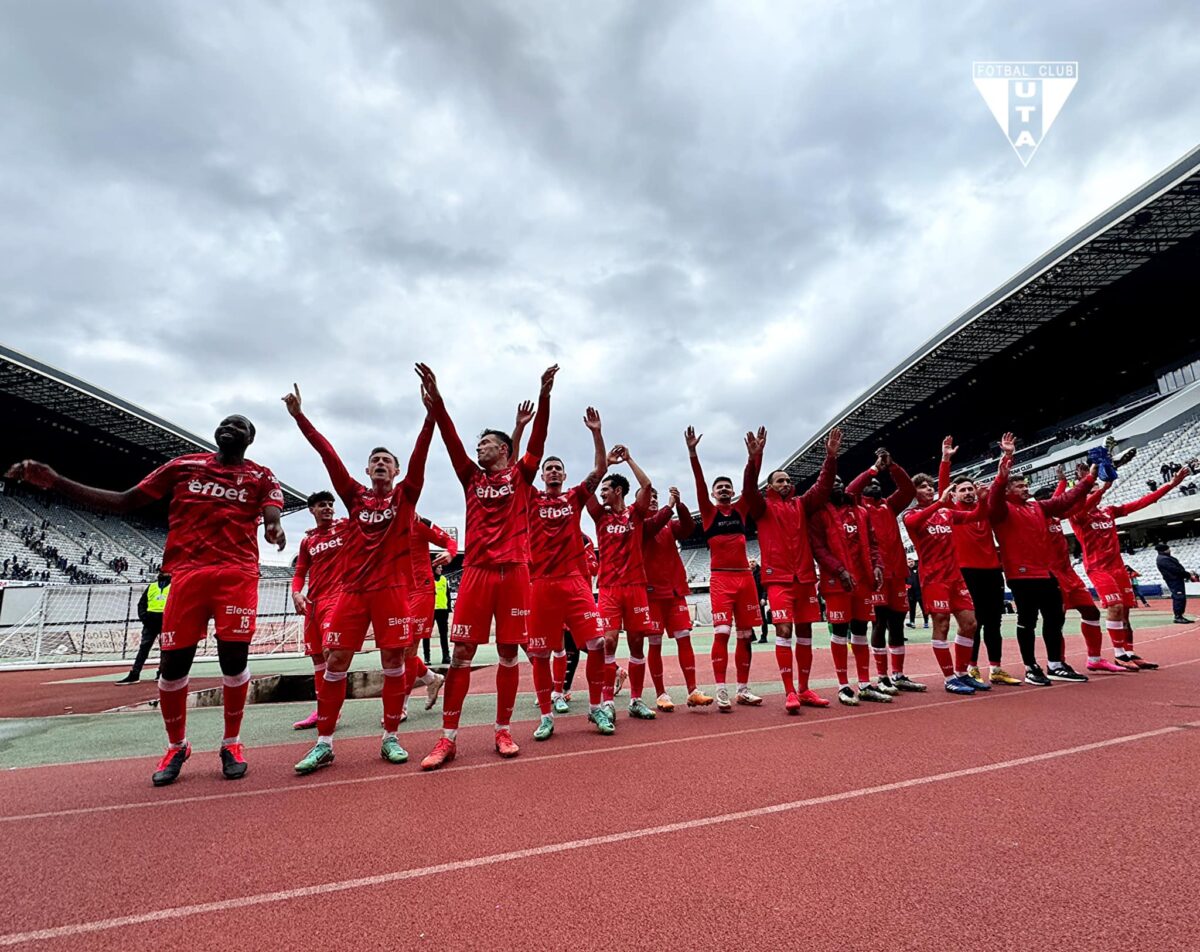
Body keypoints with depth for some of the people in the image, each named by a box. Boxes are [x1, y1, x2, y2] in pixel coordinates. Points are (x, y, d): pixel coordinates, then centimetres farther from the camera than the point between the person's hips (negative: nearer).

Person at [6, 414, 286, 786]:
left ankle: (231, 744, 16)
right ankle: (176, 747, 26)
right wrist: (56, 482, 7)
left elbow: (271, 516, -7)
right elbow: (124, 502, 17)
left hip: (237, 574, -2)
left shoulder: (260, 477, 9)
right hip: (187, 573, 3)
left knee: (234, 658, -5)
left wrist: (274, 528, -33)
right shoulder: (183, 466, 17)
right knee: (172, 662, 3)